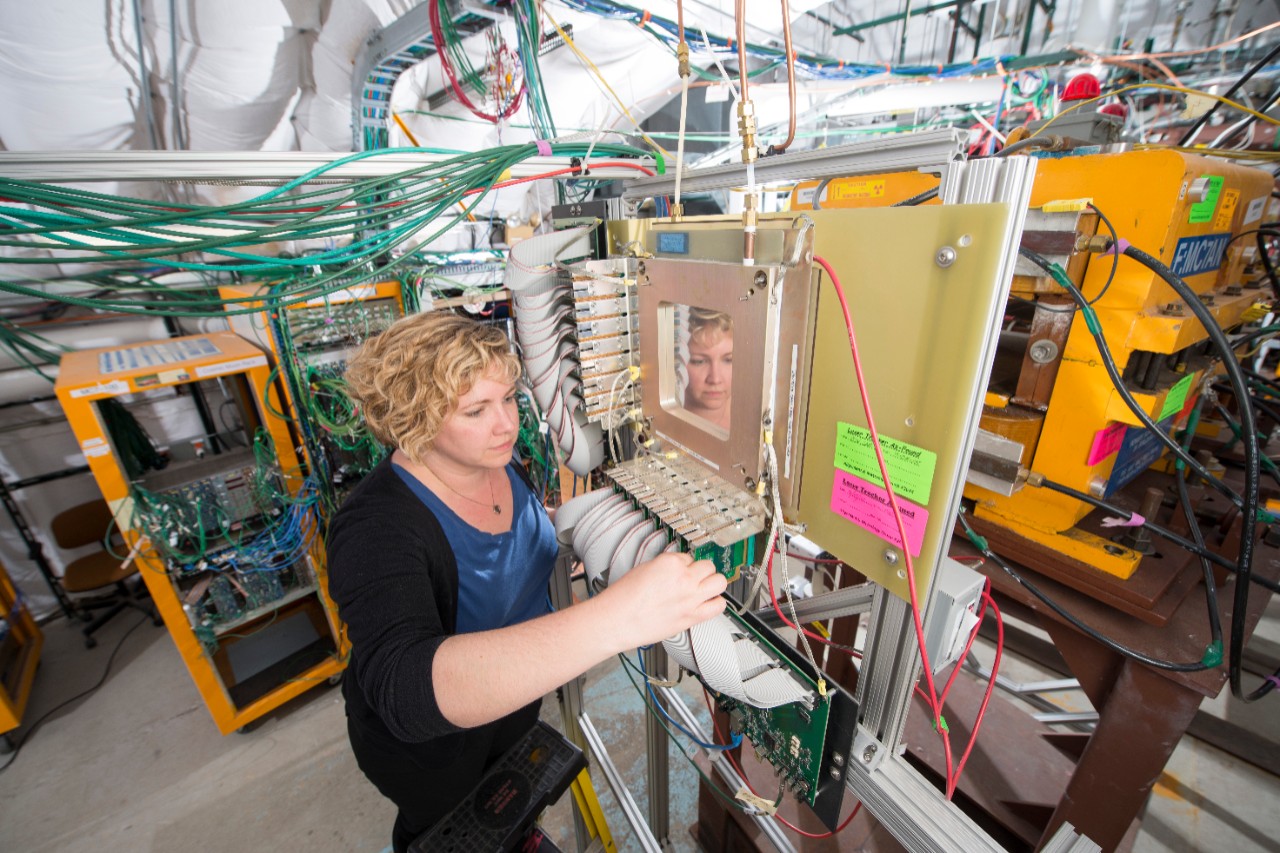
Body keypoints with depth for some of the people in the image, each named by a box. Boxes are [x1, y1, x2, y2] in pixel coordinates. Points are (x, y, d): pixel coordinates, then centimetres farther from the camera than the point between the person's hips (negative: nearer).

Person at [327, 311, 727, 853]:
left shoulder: (499, 461, -14)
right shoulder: (377, 526, -37)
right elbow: (405, 688, -53)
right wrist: (616, 619, -64)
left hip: (518, 692, 6)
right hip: (429, 742, -5)